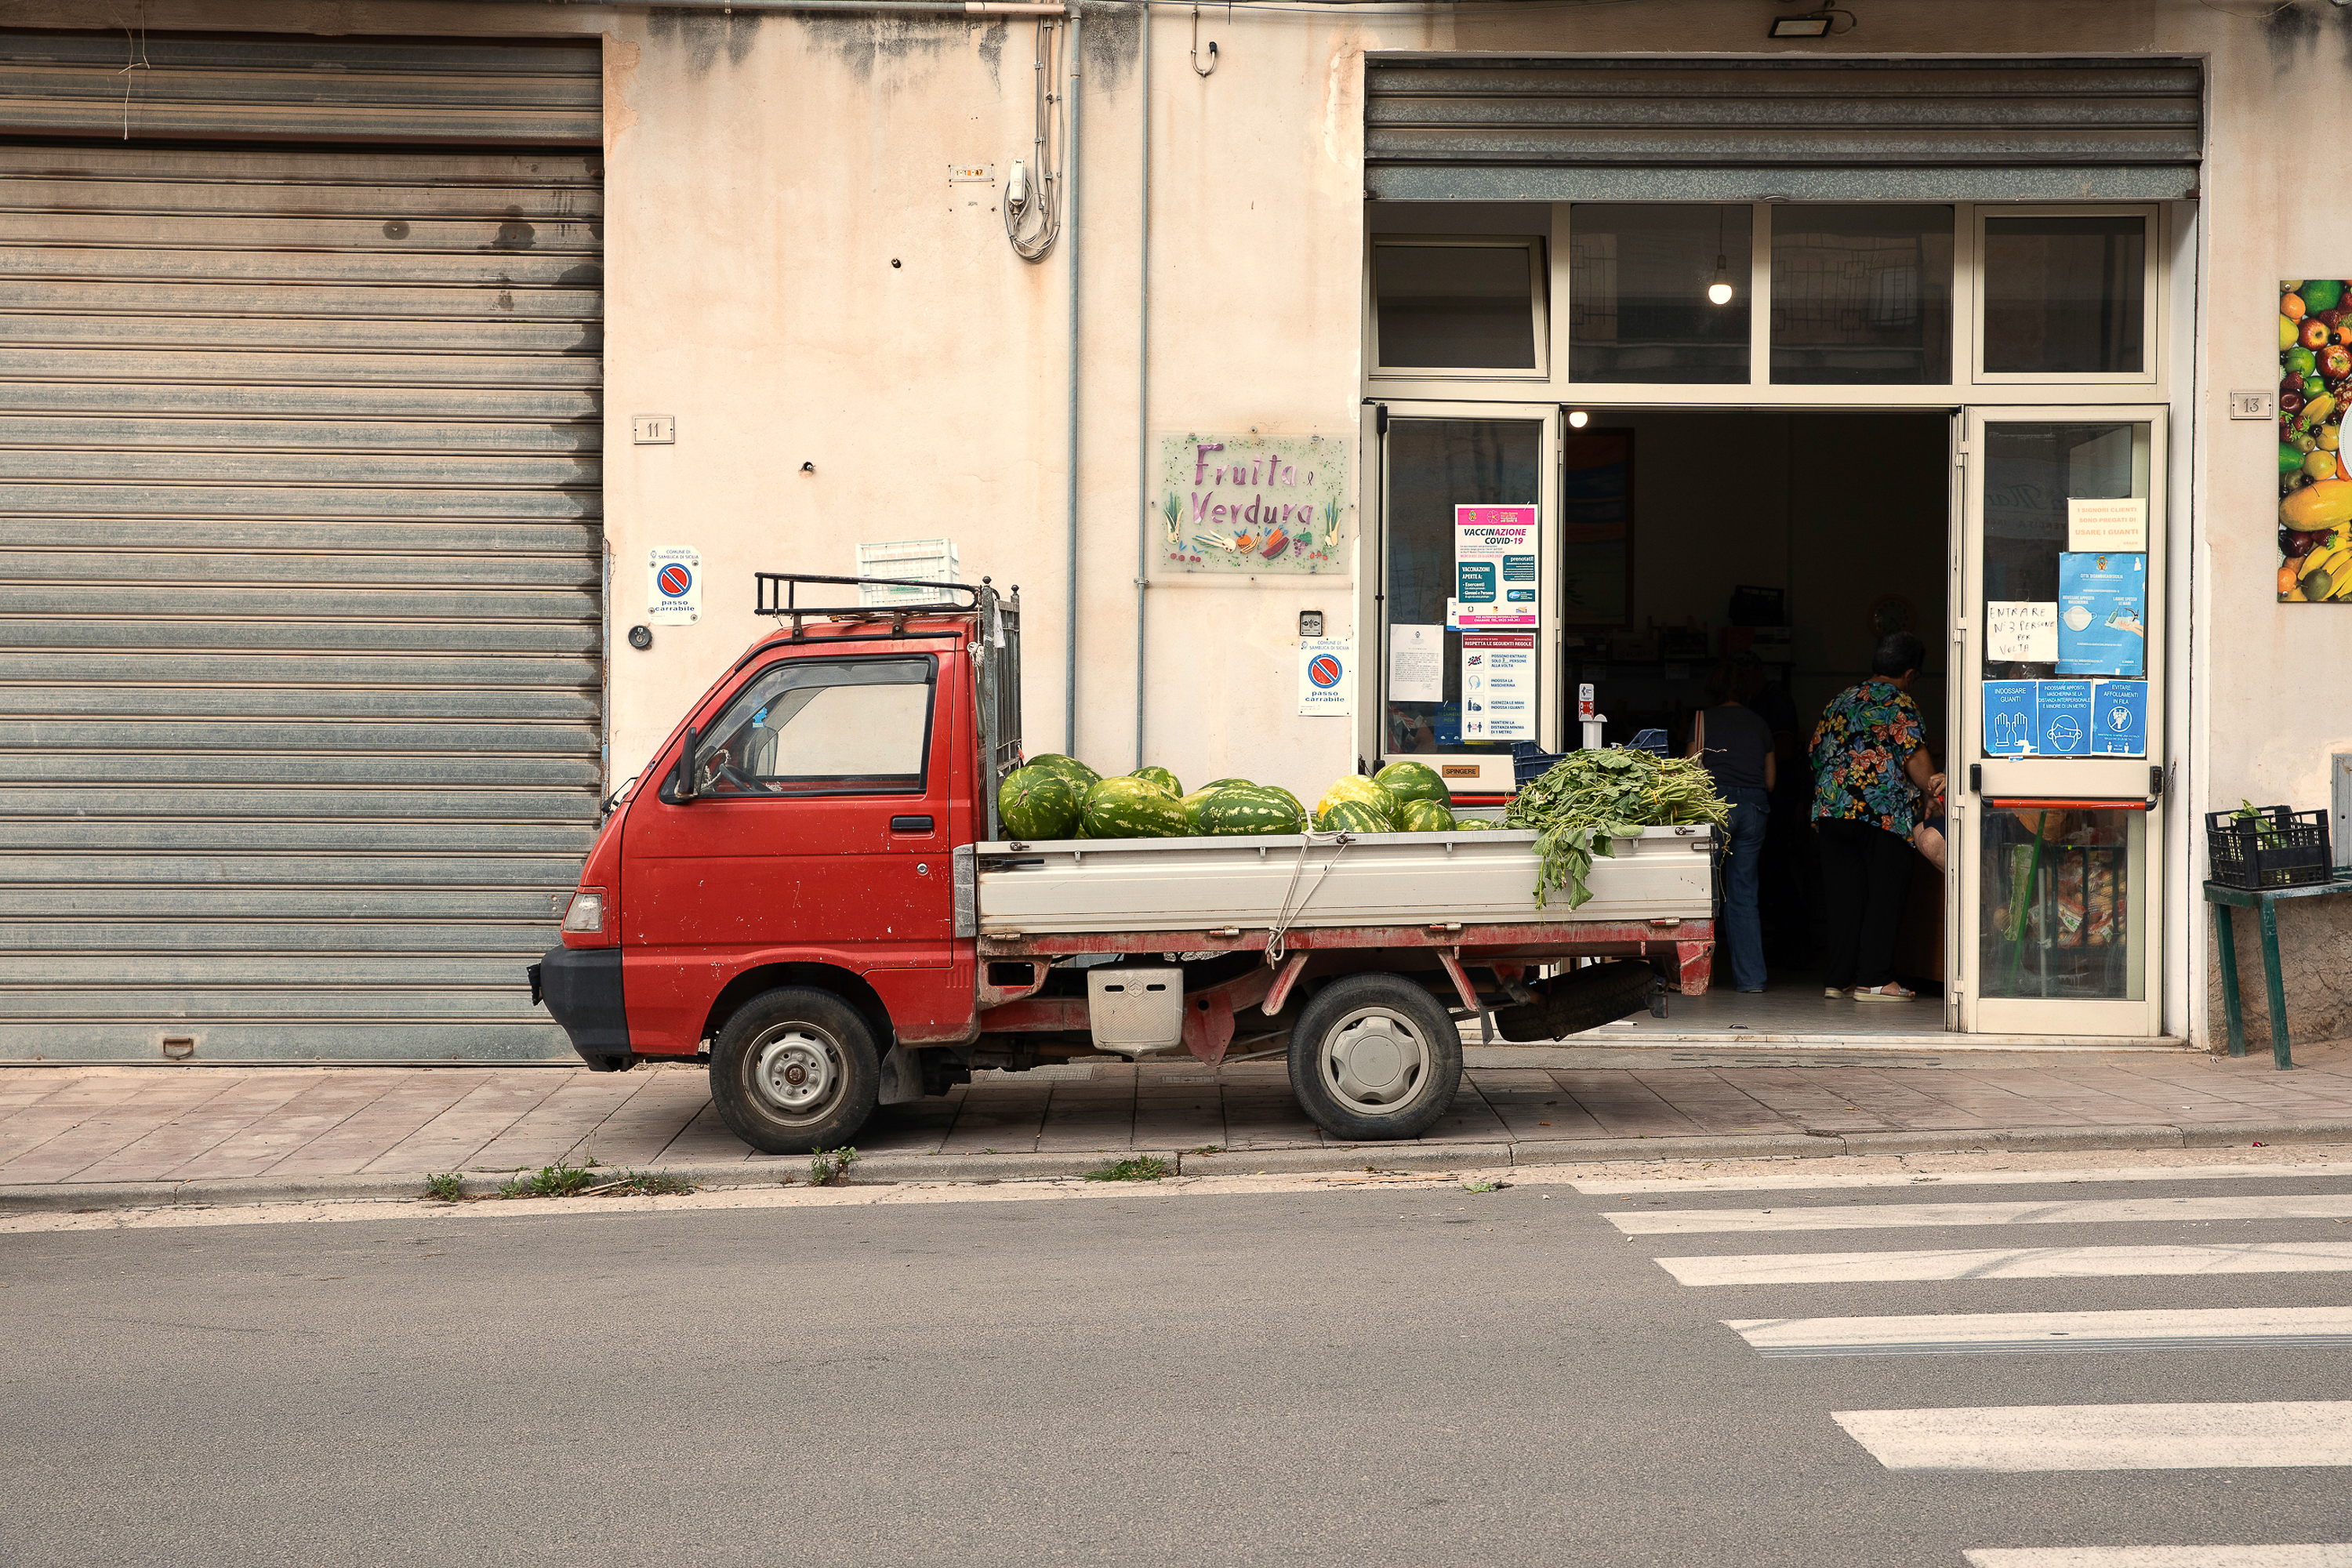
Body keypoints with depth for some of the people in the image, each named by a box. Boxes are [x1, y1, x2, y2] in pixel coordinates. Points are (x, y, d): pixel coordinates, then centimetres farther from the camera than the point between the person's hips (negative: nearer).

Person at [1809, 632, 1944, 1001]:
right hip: (1883, 813, -6)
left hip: (1831, 807, 6)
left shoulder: (1840, 701, 18)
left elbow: (1816, 752, 22)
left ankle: (1837, 978, 9)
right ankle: (1873, 981, -5)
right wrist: (1934, 788, -11)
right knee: (1883, 895, -2)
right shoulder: (1899, 704, -2)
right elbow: (1915, 759, -12)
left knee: (1843, 895, 8)